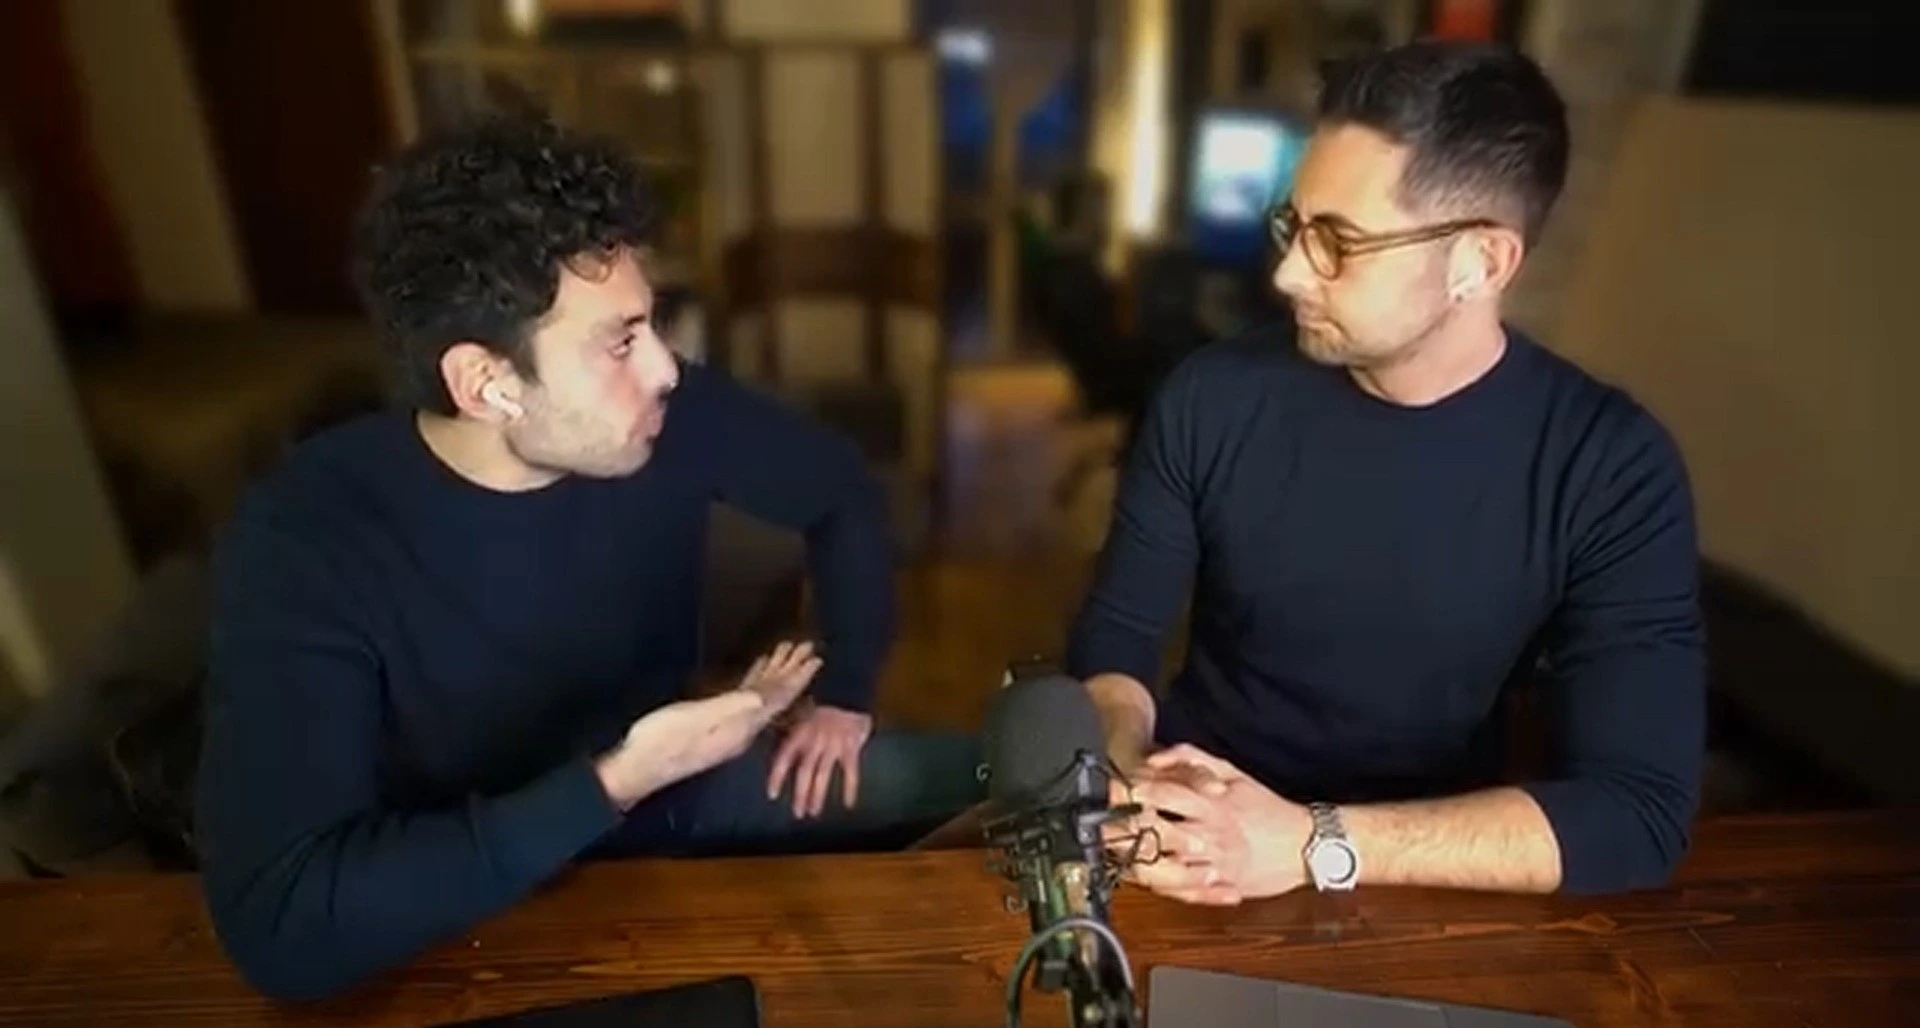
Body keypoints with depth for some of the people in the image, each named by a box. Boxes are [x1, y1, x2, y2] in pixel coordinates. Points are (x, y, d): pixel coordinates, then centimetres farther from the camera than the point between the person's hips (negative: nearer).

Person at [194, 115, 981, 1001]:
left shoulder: (672, 419, -19)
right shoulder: (302, 545, -29)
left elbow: (841, 489, 0)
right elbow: (279, 925, -35)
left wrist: (845, 690, -5)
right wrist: (612, 784, -39)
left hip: (672, 786, 3)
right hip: (475, 912, -3)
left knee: (974, 781, -4)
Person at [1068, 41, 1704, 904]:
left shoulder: (1611, 469, -12)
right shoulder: (1211, 398, -8)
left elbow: (1640, 808, -17)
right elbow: (1114, 636, -1)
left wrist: (1315, 844, -26)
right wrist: (1127, 784, -21)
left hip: (1416, 882, 0)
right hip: (1193, 828, 1)